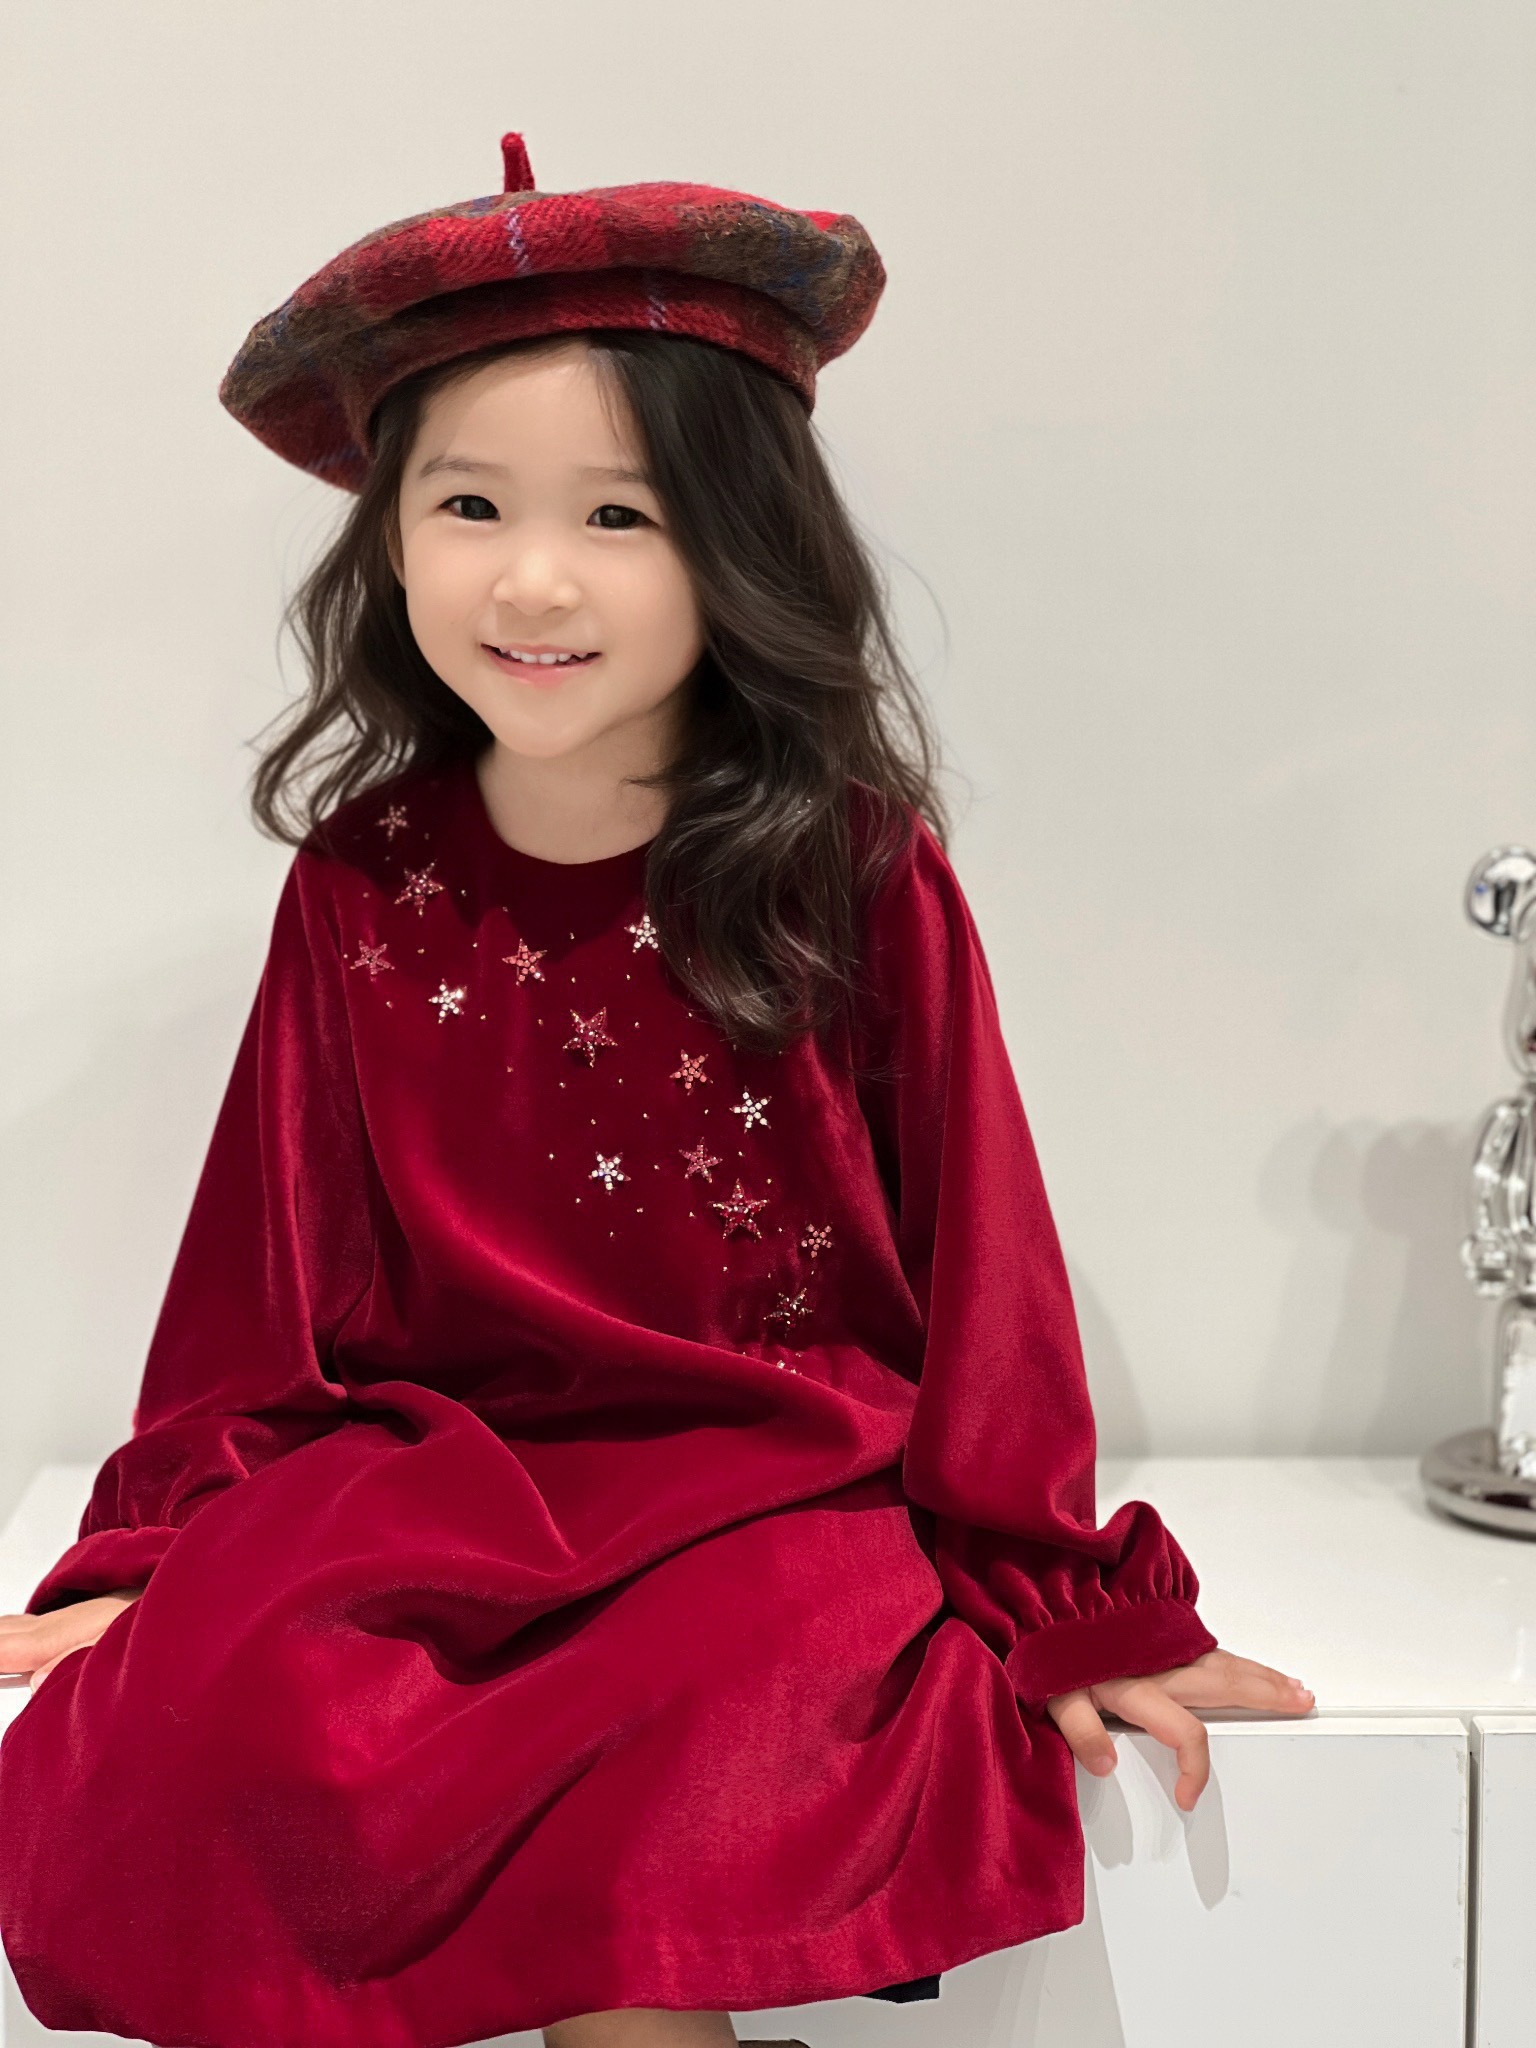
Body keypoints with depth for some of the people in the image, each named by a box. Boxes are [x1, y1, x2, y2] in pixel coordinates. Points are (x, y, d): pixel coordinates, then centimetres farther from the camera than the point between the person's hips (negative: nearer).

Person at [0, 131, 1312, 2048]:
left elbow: (976, 1250, 0)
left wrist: (1070, 1601, 0)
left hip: (787, 1475, -2)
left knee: (715, 1745, -34)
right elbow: (275, 1256, 11)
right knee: (201, 1714, -25)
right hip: (434, 1459, 3)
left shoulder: (858, 872, -2)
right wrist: (160, 1553, 8)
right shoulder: (362, 882, 5)